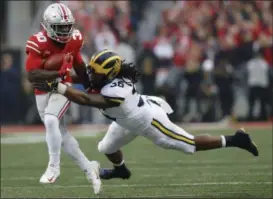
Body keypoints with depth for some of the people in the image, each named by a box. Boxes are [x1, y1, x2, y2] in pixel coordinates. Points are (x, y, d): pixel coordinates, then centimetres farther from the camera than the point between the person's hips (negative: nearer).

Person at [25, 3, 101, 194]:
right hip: (42, 91, 0)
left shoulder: (74, 39, -9)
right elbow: (32, 75, -28)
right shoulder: (38, 43, -21)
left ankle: (54, 167, -16)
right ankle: (89, 168, 19)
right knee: (60, 132, 5)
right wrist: (59, 73, -38)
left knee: (51, 121, -26)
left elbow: (79, 65, 10)